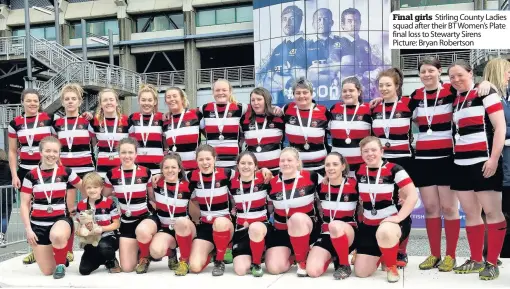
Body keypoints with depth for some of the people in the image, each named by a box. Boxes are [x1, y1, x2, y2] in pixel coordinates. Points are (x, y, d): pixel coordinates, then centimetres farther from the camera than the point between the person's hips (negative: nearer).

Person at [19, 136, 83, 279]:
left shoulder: (66, 172, -2)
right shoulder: (31, 175, -2)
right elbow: (24, 205, 0)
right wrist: (28, 229, -5)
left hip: (61, 219, -1)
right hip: (38, 224, 2)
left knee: (57, 236, -41)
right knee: (47, 271, 2)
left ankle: (61, 264, -9)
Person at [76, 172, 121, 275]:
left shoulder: (109, 203, -10)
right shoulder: (81, 206, 0)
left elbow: (117, 224, -8)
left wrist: (102, 229, -22)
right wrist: (80, 231, -17)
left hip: (109, 237, -4)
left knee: (103, 246, -41)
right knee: (84, 270, -8)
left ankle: (112, 262, -5)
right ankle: (103, 259, 23)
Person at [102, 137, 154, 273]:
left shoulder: (145, 172, -6)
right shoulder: (112, 174, -4)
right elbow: (103, 197, 11)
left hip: (145, 217, -1)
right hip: (126, 222, 1)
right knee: (127, 268, -4)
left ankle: (145, 257, -4)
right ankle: (135, 250, 33)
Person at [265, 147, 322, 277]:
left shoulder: (310, 177, -10)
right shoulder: (272, 183, -3)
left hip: (307, 228, -2)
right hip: (281, 231, 2)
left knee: (297, 217, -39)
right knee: (274, 268, -18)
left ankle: (302, 261, -17)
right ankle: (291, 253, 17)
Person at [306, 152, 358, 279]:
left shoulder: (354, 184, -8)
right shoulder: (321, 186, 1)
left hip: (348, 233, -3)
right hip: (326, 234, 3)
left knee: (335, 226, -39)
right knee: (312, 271, -19)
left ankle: (344, 265, -15)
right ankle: (333, 256, 14)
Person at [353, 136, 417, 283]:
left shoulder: (394, 170, -11)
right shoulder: (359, 172, 3)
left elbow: (413, 196, -16)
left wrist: (399, 217, -25)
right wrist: (359, 219, 10)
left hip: (391, 221, -4)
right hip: (369, 225, 5)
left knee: (384, 232, -43)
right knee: (361, 272, -3)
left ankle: (392, 267, -10)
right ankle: (380, 254, 32)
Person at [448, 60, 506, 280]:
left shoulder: (485, 93, -2)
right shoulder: (455, 100, 16)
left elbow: (500, 127, -9)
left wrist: (494, 158, -16)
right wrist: (455, 159, 11)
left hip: (484, 162, -7)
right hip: (461, 164, 7)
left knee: (492, 212, -3)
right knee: (470, 213, 10)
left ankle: (492, 263, 5)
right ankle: (476, 260, 19)